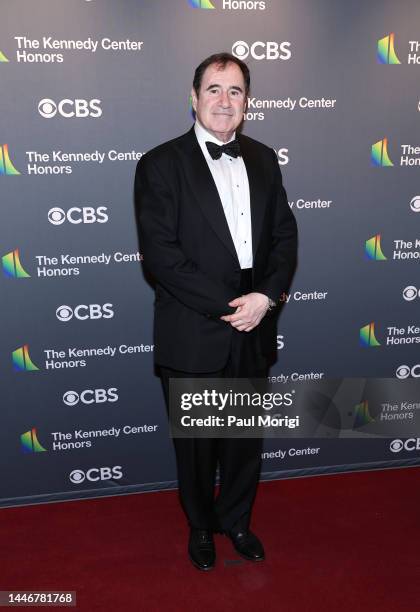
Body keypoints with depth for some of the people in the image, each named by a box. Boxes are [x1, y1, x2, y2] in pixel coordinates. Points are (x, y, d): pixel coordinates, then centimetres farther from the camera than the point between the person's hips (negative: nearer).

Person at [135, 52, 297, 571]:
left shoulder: (262, 159, 9)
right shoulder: (161, 164, -7)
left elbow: (285, 235, 6)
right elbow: (159, 254, -15)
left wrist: (265, 297, -10)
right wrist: (227, 306, -17)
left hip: (253, 331, 5)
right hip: (193, 336, -4)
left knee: (246, 437, 19)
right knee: (196, 443, 15)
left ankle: (236, 519, 44)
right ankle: (201, 526, 41)